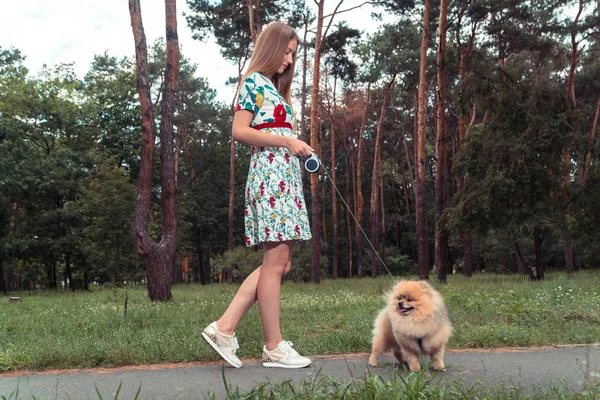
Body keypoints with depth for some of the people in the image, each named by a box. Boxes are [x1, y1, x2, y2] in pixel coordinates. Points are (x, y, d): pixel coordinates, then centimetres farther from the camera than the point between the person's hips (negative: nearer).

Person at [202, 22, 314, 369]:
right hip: (269, 175, -9)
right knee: (276, 261, -7)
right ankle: (274, 347, 1)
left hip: (287, 177, 9)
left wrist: (301, 149, 8)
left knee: (280, 262, 5)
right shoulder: (254, 81, -1)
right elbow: (240, 131, -10)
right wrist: (286, 141, -12)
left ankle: (225, 328, 6)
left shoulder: (276, 89, 25)